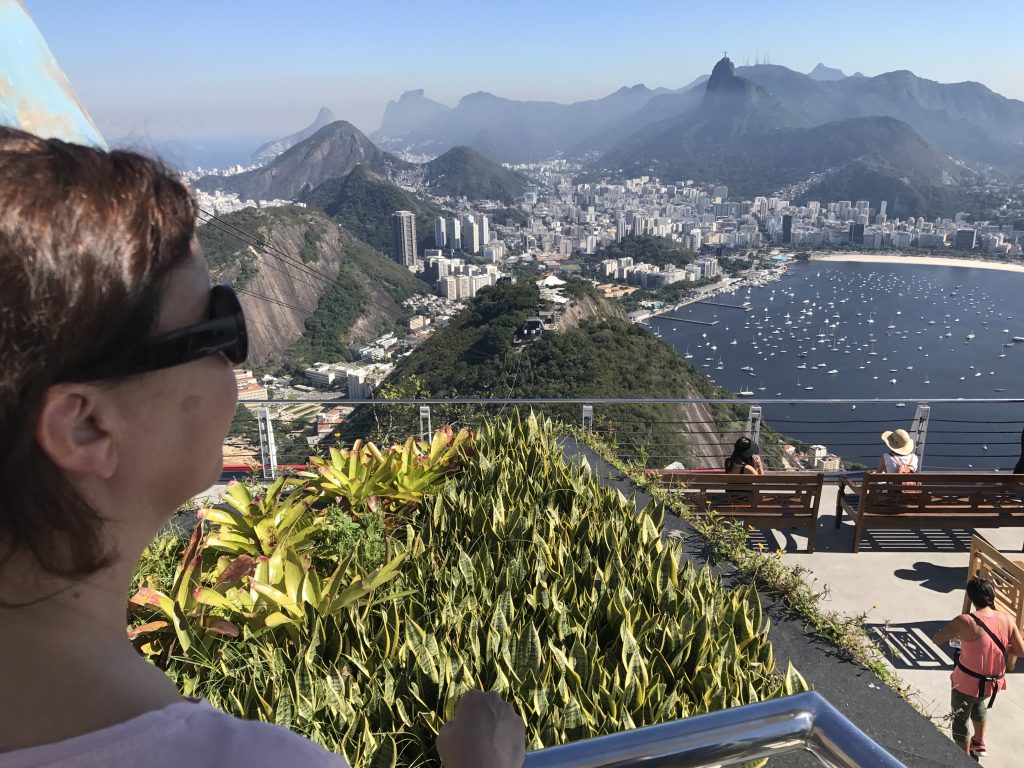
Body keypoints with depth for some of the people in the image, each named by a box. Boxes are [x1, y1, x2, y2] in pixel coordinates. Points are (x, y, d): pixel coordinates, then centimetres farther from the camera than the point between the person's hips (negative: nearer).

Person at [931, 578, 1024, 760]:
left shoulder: (965, 622, -27)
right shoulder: (1007, 620, -13)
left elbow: (935, 640, -19)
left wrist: (955, 635, 1)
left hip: (967, 683, -5)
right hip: (992, 683, 5)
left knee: (961, 719, 20)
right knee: (980, 705, 37)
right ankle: (979, 743, 53)